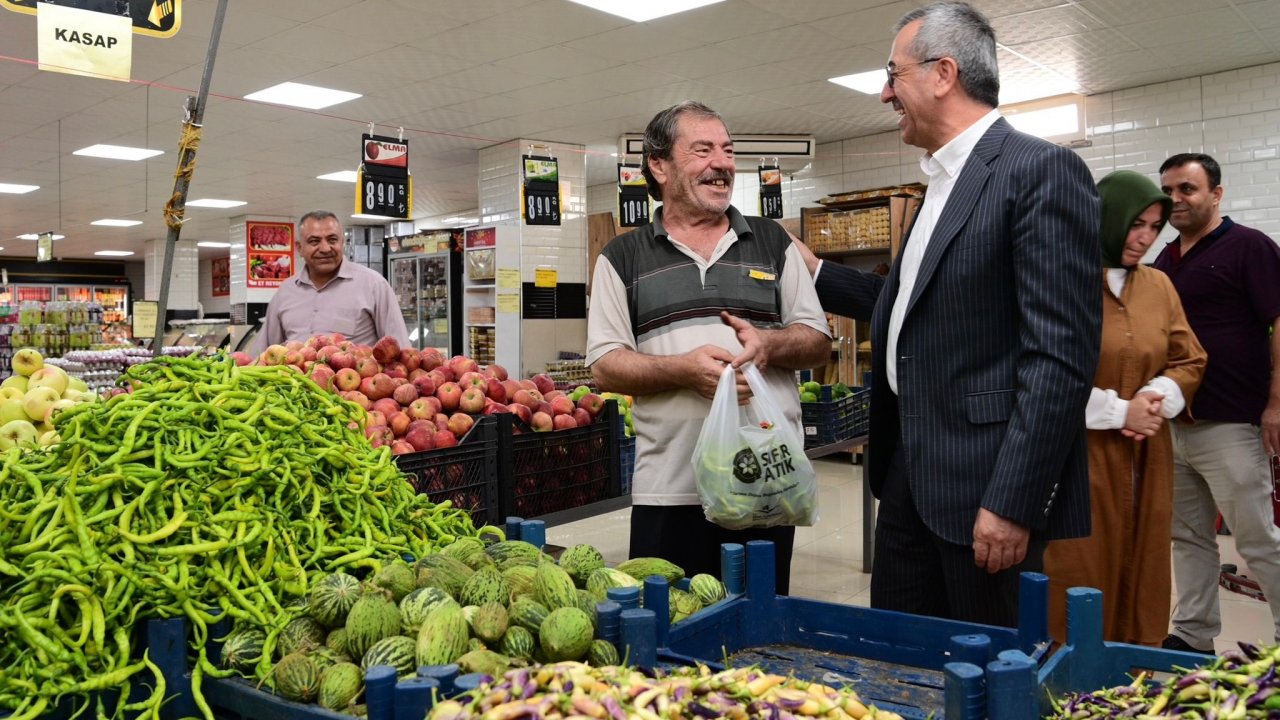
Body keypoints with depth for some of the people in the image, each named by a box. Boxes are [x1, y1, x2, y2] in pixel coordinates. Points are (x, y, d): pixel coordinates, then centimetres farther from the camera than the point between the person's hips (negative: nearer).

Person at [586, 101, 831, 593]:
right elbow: (605, 366, 0)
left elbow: (818, 343, 12)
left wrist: (767, 344, -10)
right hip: (669, 492, -1)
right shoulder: (623, 257, 7)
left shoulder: (774, 244, 12)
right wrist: (685, 369, -16)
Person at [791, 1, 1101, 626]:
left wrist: (1014, 503, -21)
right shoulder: (942, 180, 16)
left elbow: (1062, 355, -19)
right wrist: (815, 271, 22)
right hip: (908, 470, 9)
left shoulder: (1041, 171, -13)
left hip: (983, 481, -9)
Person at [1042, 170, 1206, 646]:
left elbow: (1189, 361, 15)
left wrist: (1154, 400, -6)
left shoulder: (1159, 286, 10)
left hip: (1146, 459, 6)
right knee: (1083, 580, 0)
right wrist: (1117, 411, -13)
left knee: (1142, 574, 12)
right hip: (1079, 456, -6)